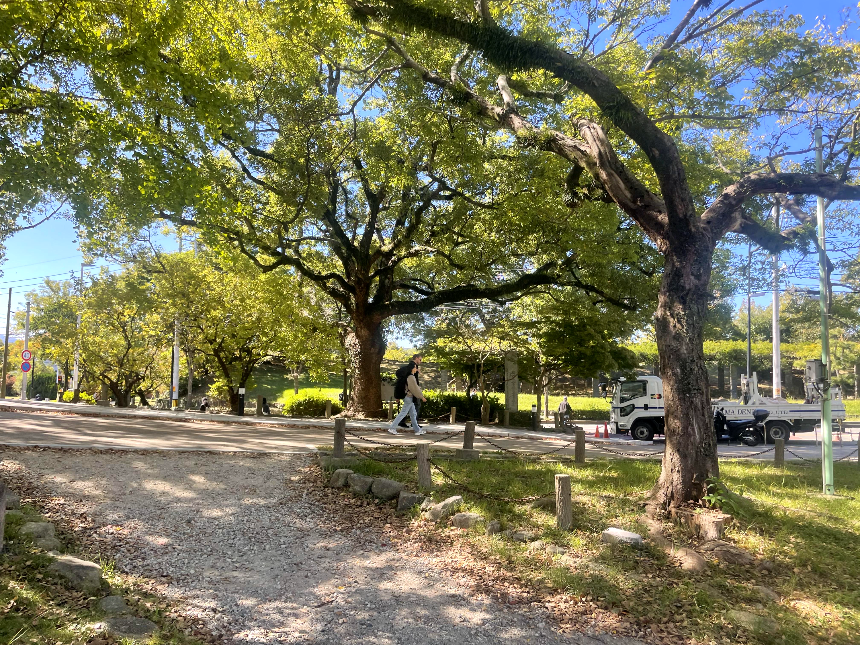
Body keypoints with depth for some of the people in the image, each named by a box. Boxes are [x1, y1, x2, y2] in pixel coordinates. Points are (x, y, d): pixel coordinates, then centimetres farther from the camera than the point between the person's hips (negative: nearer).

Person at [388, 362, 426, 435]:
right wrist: (422, 397, -10)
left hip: (410, 397, 10)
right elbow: (415, 389, -18)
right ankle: (392, 428, 0)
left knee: (413, 414, 12)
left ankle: (417, 430, 17)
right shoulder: (411, 377, -19)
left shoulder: (409, 376, 10)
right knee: (402, 413, -4)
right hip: (409, 398, -10)